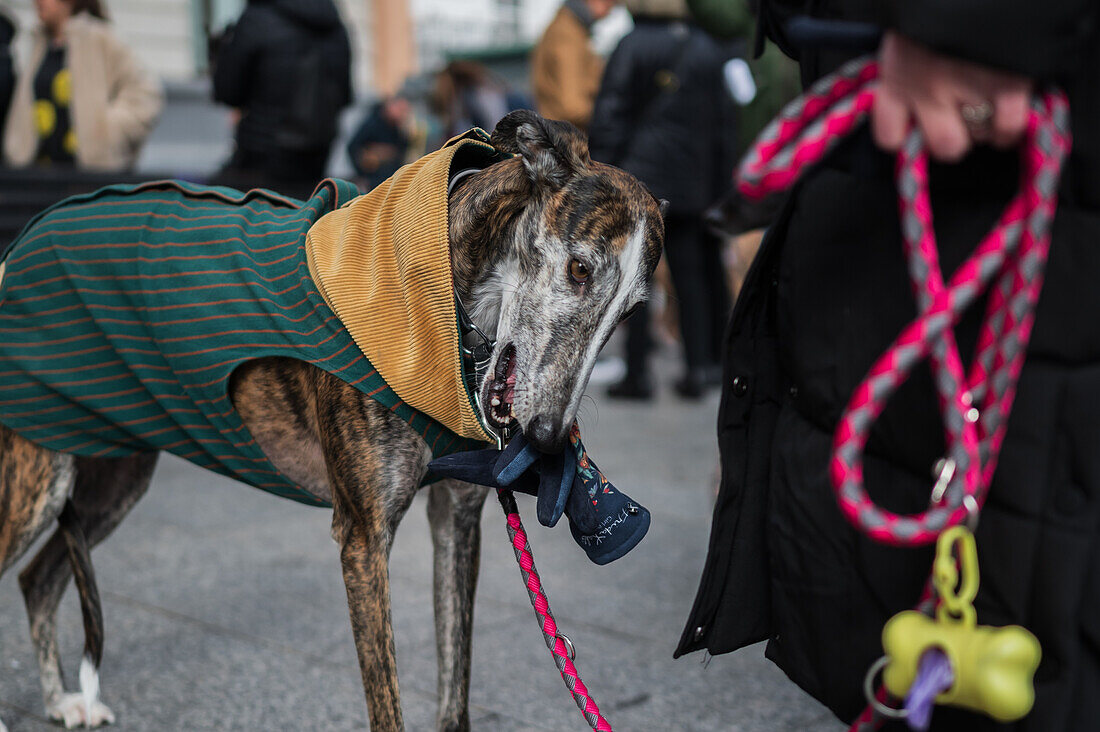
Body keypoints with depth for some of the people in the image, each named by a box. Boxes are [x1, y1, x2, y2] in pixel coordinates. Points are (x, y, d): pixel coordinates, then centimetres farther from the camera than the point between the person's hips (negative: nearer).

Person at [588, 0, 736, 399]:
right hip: (690, 186, 4)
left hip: (638, 176, -4)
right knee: (690, 276, 9)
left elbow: (609, 116, -8)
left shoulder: (632, 46, -5)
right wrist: (719, 184, 15)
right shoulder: (708, 50, 8)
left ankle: (638, 373, -1)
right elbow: (724, 124, 10)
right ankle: (698, 368, 7)